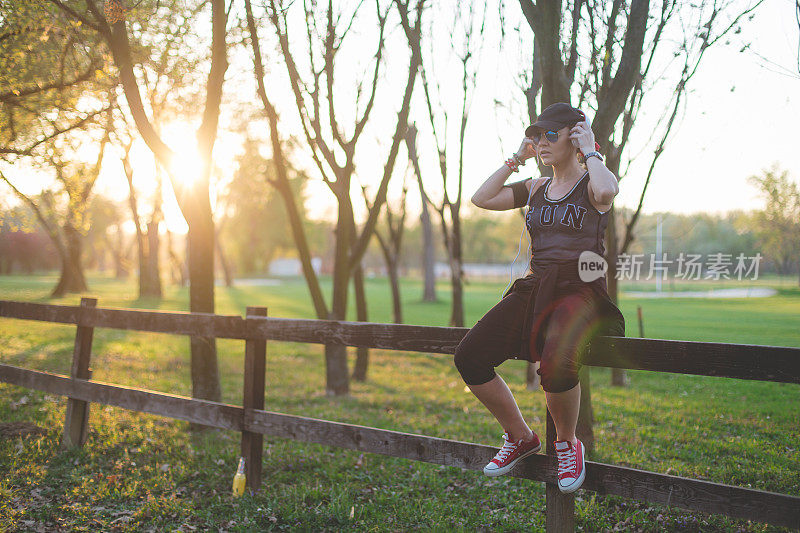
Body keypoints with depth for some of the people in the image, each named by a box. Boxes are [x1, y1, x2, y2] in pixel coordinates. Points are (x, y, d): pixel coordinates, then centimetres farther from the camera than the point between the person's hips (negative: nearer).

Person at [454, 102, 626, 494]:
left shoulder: (590, 183, 2)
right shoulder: (535, 188, 19)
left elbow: (607, 190, -24)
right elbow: (482, 198, 12)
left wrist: (589, 152, -6)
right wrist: (517, 159, 13)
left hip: (581, 289, -6)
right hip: (534, 287, 6)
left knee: (555, 365, -36)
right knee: (468, 358, -13)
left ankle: (567, 442, -3)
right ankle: (520, 437, 8)